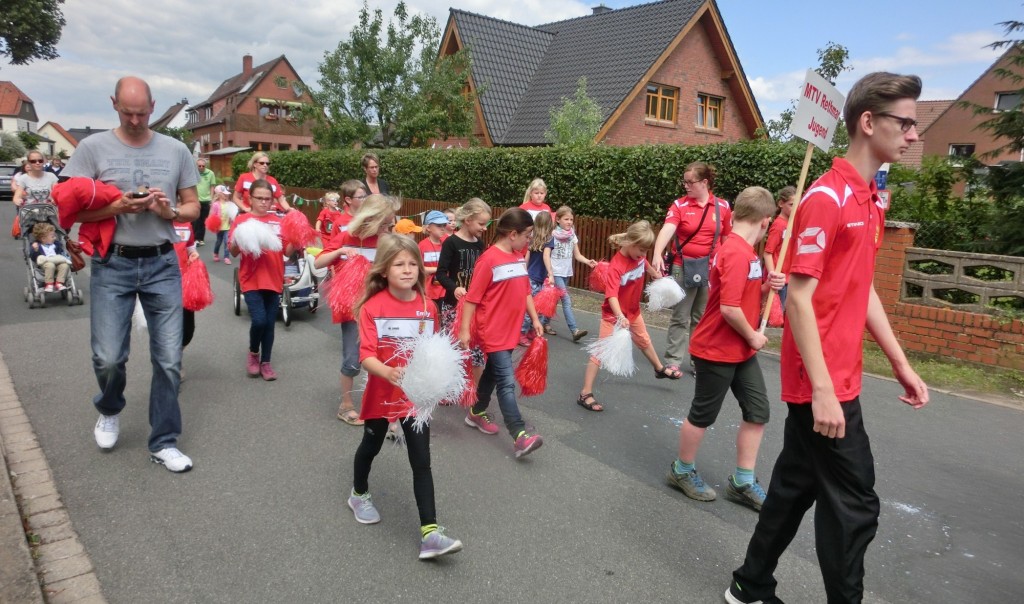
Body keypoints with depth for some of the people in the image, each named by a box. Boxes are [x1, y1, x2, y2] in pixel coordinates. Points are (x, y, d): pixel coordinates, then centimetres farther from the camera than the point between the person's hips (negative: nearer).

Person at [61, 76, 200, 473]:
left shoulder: (176, 150, 6)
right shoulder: (93, 148, 0)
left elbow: (193, 208, 10)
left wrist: (170, 211, -11)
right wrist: (117, 207, -18)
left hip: (163, 265, 1)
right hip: (112, 265, -1)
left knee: (169, 359, 2)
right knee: (108, 357, 0)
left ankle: (163, 442, 16)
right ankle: (110, 411, 35)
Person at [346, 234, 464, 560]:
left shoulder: (427, 307, -5)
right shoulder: (373, 307, -17)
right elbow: (366, 355, -23)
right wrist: (388, 372, -41)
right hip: (381, 394, -2)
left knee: (421, 462, 0)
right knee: (371, 446, 23)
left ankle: (429, 532, 3)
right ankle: (359, 495, 51)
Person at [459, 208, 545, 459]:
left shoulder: (520, 257, 7)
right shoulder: (489, 259, -16)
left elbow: (525, 291, 16)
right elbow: (473, 297, -15)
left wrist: (535, 319, 13)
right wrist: (464, 330, -15)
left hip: (510, 330, 8)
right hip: (492, 332, -8)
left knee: (493, 374, 21)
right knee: (507, 382, -9)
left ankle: (476, 413, 39)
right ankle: (520, 436, -8)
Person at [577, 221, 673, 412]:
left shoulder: (639, 255, -10)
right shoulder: (616, 266, -32)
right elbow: (611, 295, -42)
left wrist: (657, 276, 32)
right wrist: (620, 316, -56)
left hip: (633, 311, 8)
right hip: (614, 314, -7)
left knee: (644, 341, 29)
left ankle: (659, 369, 55)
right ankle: (585, 394, -6)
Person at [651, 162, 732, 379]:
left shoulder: (722, 206, 2)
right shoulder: (679, 205, -5)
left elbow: (728, 239, 8)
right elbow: (667, 229, -21)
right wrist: (657, 254, -37)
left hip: (711, 269, 2)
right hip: (683, 267, -2)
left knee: (702, 318, 11)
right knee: (680, 317, 3)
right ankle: (673, 361, 10)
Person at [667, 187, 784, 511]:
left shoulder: (744, 251, 7)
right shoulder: (736, 253, -23)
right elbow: (729, 308, -29)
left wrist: (767, 285, -1)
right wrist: (752, 336, -14)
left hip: (742, 350, 9)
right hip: (717, 351, -9)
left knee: (758, 412, 12)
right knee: (702, 415, 8)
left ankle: (743, 482, 24)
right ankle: (682, 470, 29)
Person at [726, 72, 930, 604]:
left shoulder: (871, 200, 13)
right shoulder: (827, 197, -16)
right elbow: (798, 297, -20)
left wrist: (900, 363, 17)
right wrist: (822, 389, -22)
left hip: (837, 377, 9)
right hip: (824, 383, -9)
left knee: (796, 486, 18)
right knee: (853, 504, 3)